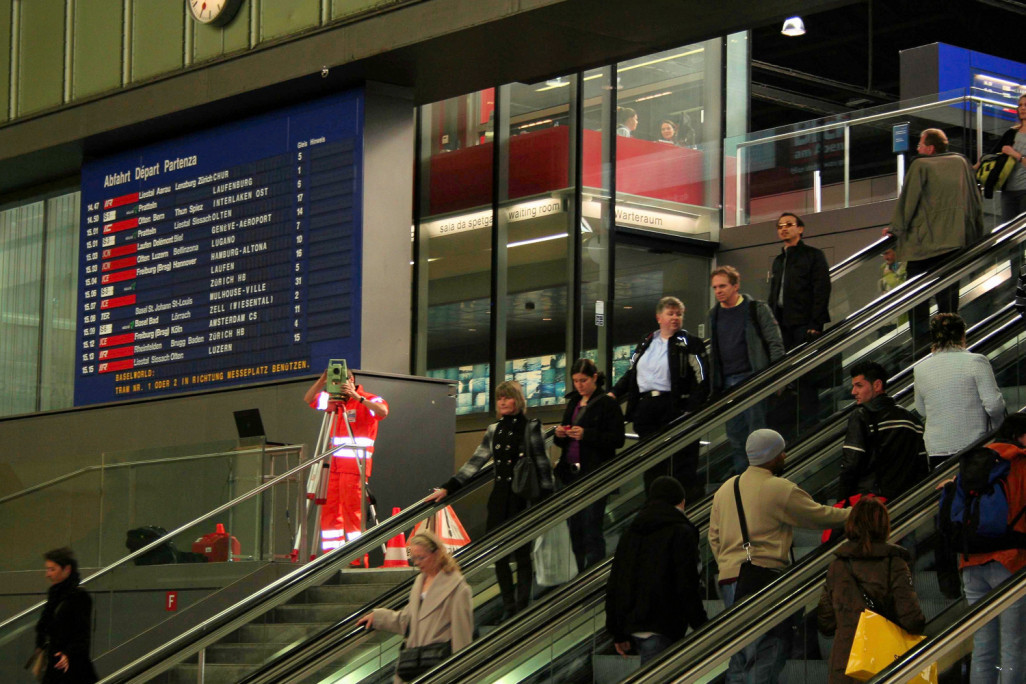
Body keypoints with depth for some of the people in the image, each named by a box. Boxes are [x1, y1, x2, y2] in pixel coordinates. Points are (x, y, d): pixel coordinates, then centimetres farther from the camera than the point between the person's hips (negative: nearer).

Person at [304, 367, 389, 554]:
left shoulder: (368, 400, -4)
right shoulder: (334, 400, 15)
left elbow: (383, 412, -22)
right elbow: (308, 400, 19)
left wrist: (357, 397, -27)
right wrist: (321, 382, 3)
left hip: (355, 465, -7)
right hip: (335, 465, 7)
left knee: (352, 511, -9)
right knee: (329, 510, 4)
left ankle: (357, 558, -7)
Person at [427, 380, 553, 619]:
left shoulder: (530, 427, -1)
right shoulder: (494, 431, 12)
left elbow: (543, 465, -2)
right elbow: (475, 462, 13)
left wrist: (547, 499, -7)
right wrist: (448, 487, 8)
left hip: (523, 497, -5)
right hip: (500, 496, 5)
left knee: (521, 553, -4)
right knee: (498, 554, 1)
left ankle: (522, 607, 3)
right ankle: (509, 607, 11)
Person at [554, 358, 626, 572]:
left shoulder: (607, 404, -5)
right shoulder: (573, 404, 16)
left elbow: (617, 440, -11)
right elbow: (562, 443, 22)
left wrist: (586, 434, -20)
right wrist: (560, 435, -2)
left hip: (595, 474, -7)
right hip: (572, 474, 7)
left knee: (591, 529, -9)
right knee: (575, 528, 8)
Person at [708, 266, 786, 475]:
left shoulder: (756, 309, -2)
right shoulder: (714, 314, 12)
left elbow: (775, 343, -3)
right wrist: (714, 386, 13)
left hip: (752, 378, -5)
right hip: (727, 383, 5)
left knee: (756, 432, -7)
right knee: (735, 435, 7)